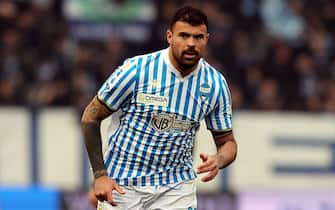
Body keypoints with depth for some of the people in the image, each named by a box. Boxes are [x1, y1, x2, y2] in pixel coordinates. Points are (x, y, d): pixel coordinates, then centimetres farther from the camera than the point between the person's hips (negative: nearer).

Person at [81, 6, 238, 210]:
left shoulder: (216, 84, -5)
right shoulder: (137, 70, -15)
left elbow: (228, 141, 5)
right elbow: (91, 117, -6)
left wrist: (218, 160, -20)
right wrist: (100, 175, -13)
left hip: (176, 185, 2)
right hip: (121, 184, -2)